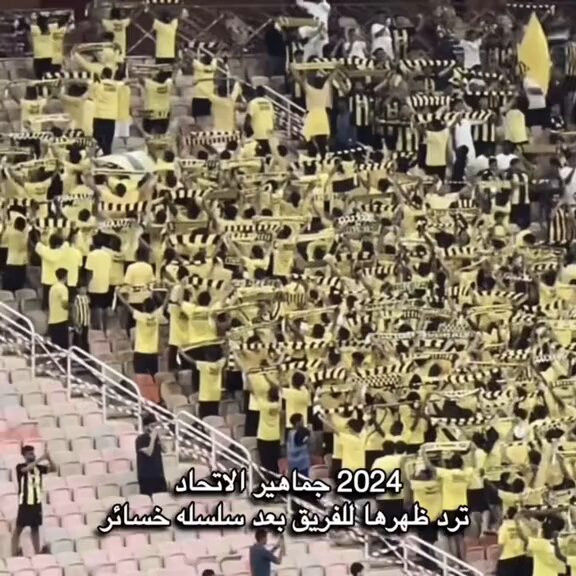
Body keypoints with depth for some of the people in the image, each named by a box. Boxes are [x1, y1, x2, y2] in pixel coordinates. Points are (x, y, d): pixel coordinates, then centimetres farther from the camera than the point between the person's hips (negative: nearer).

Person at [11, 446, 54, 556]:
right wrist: (40, 459, -32)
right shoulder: (20, 467, -7)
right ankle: (14, 554, -5)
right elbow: (27, 469, -28)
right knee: (19, 528, -3)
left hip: (37, 502, 5)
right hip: (25, 502, -5)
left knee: (35, 528, 9)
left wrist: (49, 459, -17)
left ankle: (37, 553, 12)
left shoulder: (38, 467, 8)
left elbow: (52, 468, 2)